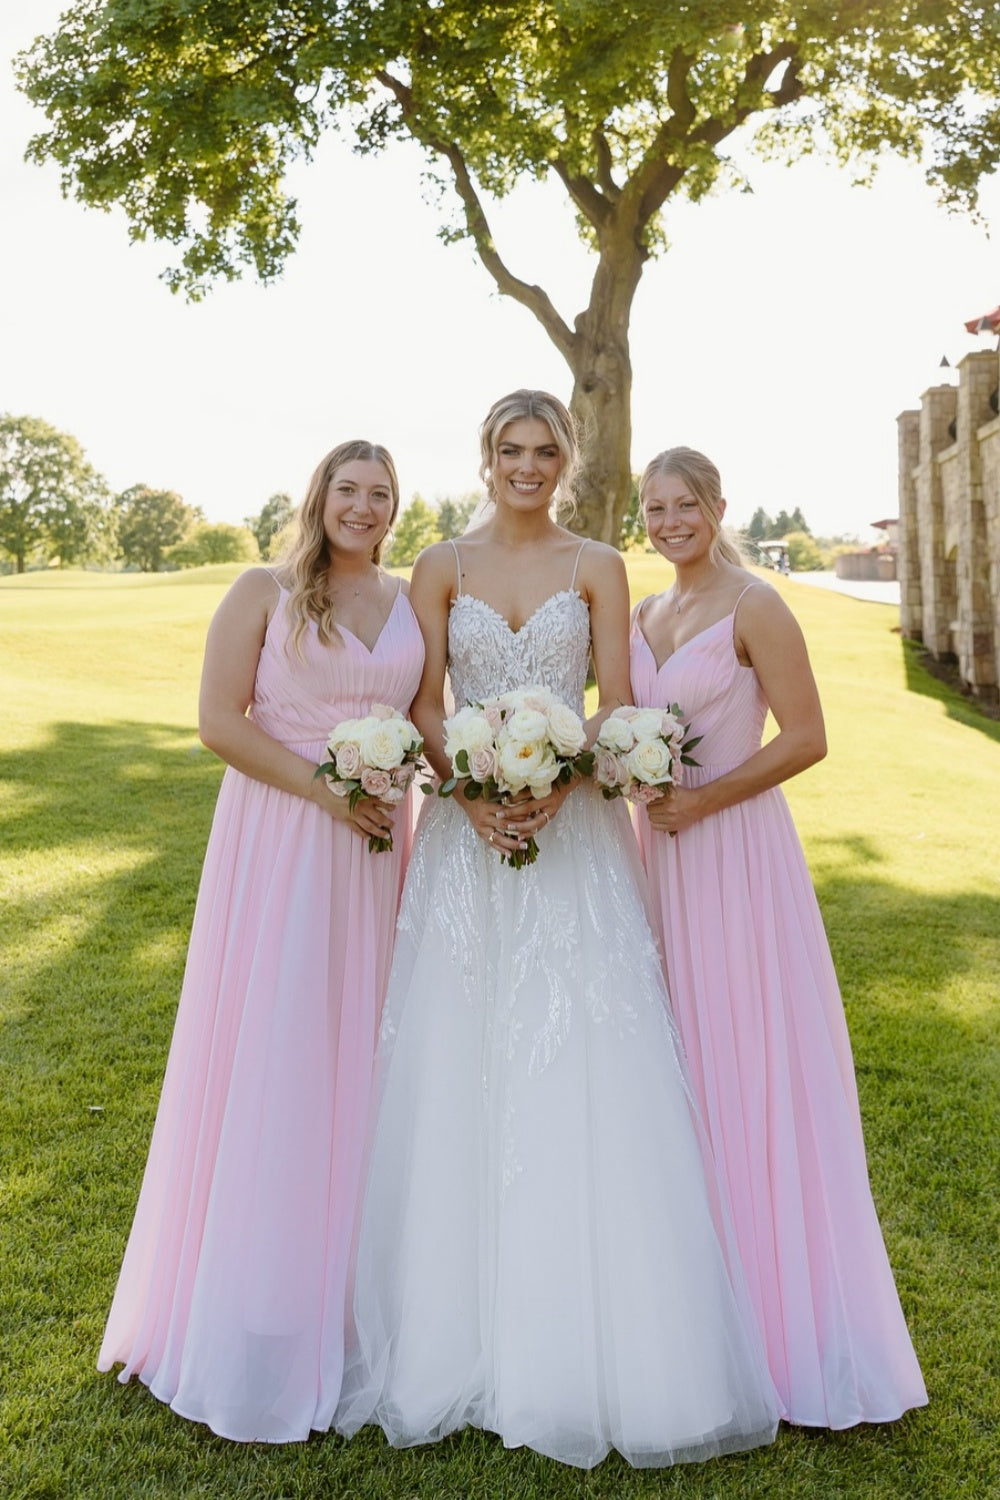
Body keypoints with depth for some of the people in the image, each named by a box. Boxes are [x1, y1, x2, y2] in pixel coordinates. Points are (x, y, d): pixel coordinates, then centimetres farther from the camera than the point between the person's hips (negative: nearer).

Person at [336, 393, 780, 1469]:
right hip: (467, 833, 1)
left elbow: (618, 706, 0)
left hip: (574, 832, -1)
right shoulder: (441, 567, 7)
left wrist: (558, 787, -16)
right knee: (459, 1071, 4)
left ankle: (595, 1347, 14)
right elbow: (423, 705, 3)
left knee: (585, 1072, -1)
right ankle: (464, 1330, 20)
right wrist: (471, 793, -13)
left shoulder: (598, 566, 6)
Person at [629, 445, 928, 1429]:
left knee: (752, 1073, -1)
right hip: (659, 853, 7)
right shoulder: (641, 616, 12)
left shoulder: (753, 608, -8)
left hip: (736, 852, -7)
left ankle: (788, 1322, 16)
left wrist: (704, 797, -17)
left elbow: (806, 738, -12)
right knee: (675, 1066, 12)